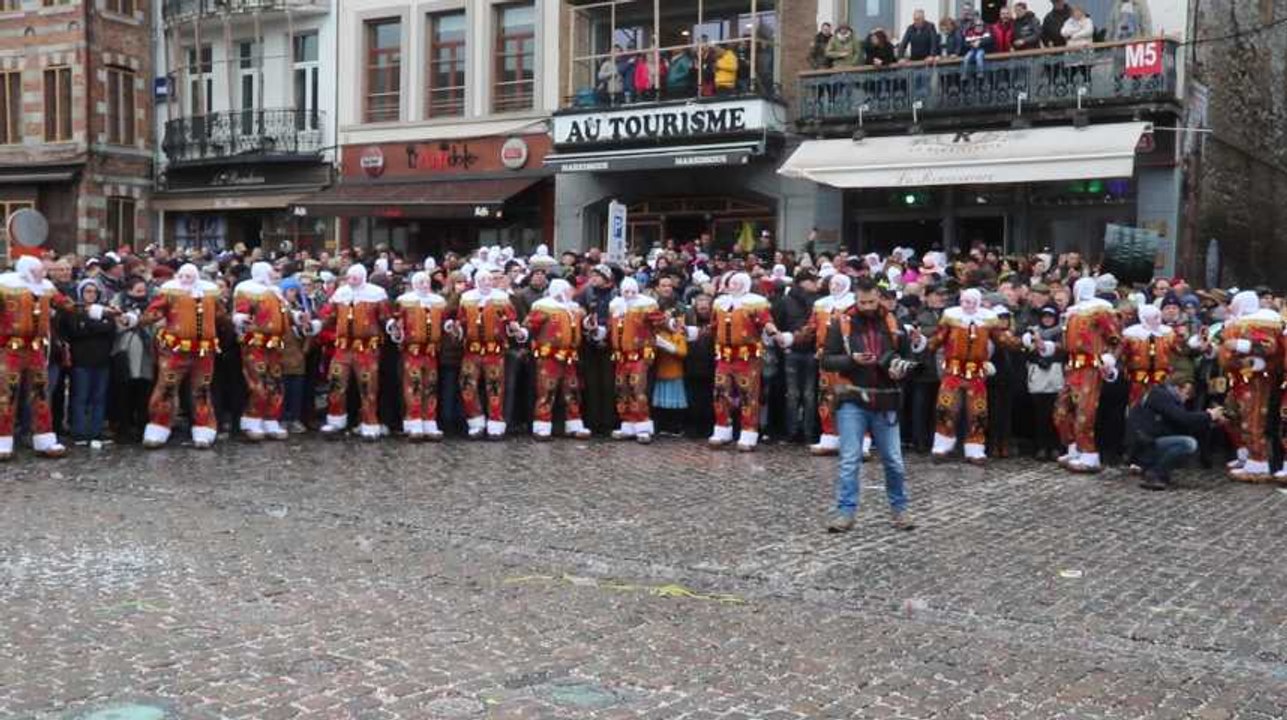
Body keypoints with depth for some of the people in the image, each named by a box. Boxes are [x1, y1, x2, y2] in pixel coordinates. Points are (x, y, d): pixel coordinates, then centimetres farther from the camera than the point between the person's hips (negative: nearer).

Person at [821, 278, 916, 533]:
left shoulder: (891, 322, 5)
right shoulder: (841, 323, -3)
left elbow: (906, 356, 15)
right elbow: (827, 360, -3)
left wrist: (901, 367, -8)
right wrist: (852, 360, -19)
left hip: (884, 402, 2)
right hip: (852, 402, -2)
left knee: (893, 460, 9)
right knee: (850, 460, -3)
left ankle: (900, 508, 24)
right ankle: (846, 512, 3)